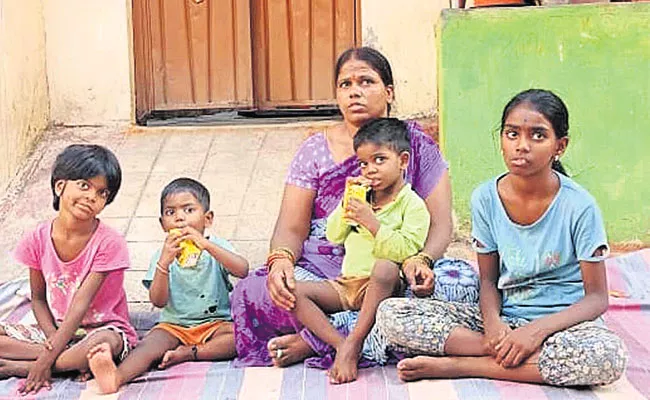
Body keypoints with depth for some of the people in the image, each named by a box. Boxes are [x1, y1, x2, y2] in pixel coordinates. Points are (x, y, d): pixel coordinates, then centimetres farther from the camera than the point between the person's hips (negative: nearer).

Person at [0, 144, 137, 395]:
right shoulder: (38, 239, -4)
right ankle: (72, 358, -18)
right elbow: (38, 298, 4)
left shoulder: (109, 243, -17)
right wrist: (54, 340, -15)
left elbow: (81, 304, -21)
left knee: (106, 342, -39)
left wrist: (48, 358, -24)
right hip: (55, 329, 4)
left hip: (103, 328, -4)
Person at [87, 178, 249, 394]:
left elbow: (243, 270, -19)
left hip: (215, 324, 0)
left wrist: (206, 245, -27)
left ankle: (188, 353, -26)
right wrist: (165, 262, -24)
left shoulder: (216, 246, 2)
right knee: (150, 343, -30)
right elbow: (158, 301, -9)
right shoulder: (163, 255, 4)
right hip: (175, 326, 0)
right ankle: (117, 376, -55)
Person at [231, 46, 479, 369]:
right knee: (257, 290, -30)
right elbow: (291, 228, 0)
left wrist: (420, 262, -25)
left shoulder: (416, 143, 7)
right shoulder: (315, 151, 8)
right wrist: (280, 260, -24)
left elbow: (441, 223, -2)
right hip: (323, 271, -1)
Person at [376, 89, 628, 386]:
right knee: (390, 313, -16)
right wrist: (492, 322, -18)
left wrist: (537, 330, -25)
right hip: (503, 317, 3)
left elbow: (597, 298, -9)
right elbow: (488, 279, 5)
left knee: (609, 356, -40)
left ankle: (457, 365, -24)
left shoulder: (579, 206, -12)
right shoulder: (485, 198, -3)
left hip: (561, 322, -2)